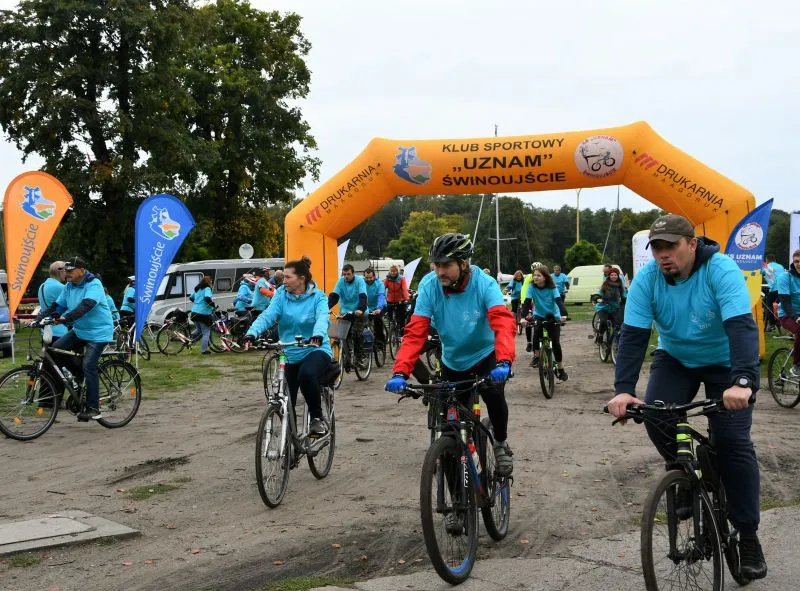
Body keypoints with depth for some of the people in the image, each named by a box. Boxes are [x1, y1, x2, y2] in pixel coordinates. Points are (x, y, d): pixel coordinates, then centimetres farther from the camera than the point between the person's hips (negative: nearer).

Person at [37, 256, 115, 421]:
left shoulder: (93, 284, -18)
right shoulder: (69, 286, 8)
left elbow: (86, 305, -33)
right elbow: (58, 305, 5)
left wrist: (66, 318, -44)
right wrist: (41, 316, -12)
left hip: (98, 332, -8)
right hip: (79, 330, 8)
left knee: (88, 367, -16)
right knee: (56, 349, -5)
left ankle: (93, 409, -10)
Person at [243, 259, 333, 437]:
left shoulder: (318, 297, -6)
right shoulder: (282, 296, 1)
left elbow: (322, 318, -25)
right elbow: (267, 315, -13)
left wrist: (318, 335, -47)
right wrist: (252, 333, -32)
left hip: (316, 350, -4)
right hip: (290, 355, 4)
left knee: (306, 375, -36)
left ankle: (317, 418, -15)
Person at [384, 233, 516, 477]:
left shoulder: (484, 284, -26)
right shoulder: (429, 285, -21)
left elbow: (503, 323, -39)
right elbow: (415, 332, -25)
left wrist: (504, 361, -56)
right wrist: (401, 372, -38)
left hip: (485, 356, -2)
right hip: (452, 362, 3)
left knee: (494, 395, -28)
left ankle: (501, 445, -1)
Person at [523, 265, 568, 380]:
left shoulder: (552, 287, -17)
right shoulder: (532, 287, -14)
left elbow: (559, 301, -28)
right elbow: (527, 302, -22)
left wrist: (563, 314, -46)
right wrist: (524, 316, -38)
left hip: (553, 316, -1)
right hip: (539, 316, 1)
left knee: (556, 343, -7)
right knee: (536, 333, -31)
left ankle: (560, 370, 7)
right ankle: (536, 356, -10)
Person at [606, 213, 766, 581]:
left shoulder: (721, 270, -28)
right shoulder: (647, 279, -19)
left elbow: (742, 327, -38)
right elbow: (633, 335, -23)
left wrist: (743, 382, -53)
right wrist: (623, 389, -36)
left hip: (725, 363, -3)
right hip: (675, 359, 3)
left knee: (733, 442, -11)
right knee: (655, 418, -21)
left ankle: (748, 536, 2)